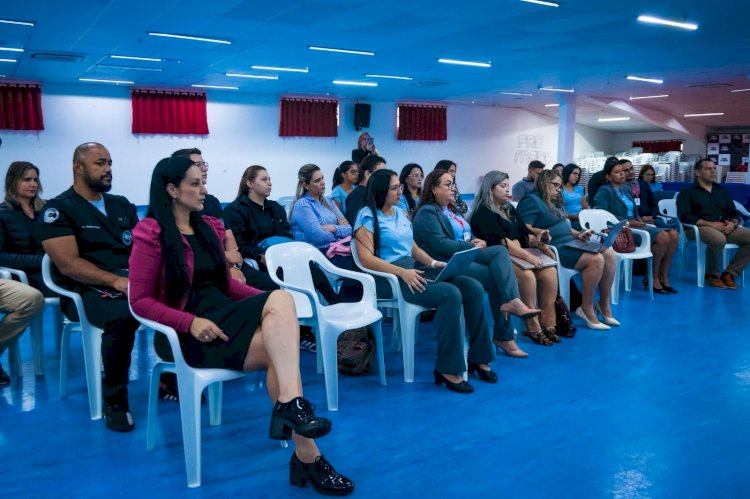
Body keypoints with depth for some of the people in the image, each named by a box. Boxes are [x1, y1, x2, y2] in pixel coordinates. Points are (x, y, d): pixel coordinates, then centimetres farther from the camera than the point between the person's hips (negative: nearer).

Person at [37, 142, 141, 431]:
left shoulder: (122, 205, 18)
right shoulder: (58, 210, 0)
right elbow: (68, 264, -12)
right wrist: (115, 280, -23)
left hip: (132, 282, 6)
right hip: (88, 289, -5)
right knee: (122, 316, -39)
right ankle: (115, 401, -18)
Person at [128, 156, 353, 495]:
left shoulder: (209, 227, 17)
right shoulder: (151, 234, -5)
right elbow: (140, 300, -10)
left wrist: (267, 299, 0)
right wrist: (191, 322, -24)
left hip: (224, 314, 7)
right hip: (186, 333, -6)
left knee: (281, 299, -27)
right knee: (277, 350, -27)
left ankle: (289, 404, -37)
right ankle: (306, 456, -27)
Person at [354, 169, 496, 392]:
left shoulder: (401, 213, 19)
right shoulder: (368, 216, -5)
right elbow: (366, 258, -15)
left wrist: (433, 262, 2)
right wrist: (402, 272, -24)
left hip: (413, 270, 8)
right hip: (389, 277, -8)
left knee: (473, 287, -12)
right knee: (451, 294, -30)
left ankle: (478, 358, -3)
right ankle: (447, 369, -22)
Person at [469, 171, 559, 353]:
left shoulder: (509, 209, 20)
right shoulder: (483, 212, -7)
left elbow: (524, 234, 15)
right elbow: (500, 242, -18)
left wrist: (539, 242, -5)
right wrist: (528, 256, -24)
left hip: (518, 254, 8)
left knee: (549, 272, -14)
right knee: (527, 275, -32)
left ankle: (547, 324, -12)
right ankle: (533, 327, -21)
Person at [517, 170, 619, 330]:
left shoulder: (553, 202, 24)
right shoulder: (532, 201, -6)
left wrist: (578, 234, 9)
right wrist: (539, 232, -35)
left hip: (570, 241, 10)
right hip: (555, 247, -10)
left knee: (609, 254, -9)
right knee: (596, 260, -26)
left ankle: (604, 304, -1)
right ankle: (586, 308, -14)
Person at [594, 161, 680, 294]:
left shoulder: (627, 189, 22)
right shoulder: (604, 191, -2)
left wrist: (640, 218, 1)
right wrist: (627, 223, -18)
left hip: (634, 224, 8)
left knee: (673, 235, -11)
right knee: (663, 236, -25)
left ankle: (663, 277, -6)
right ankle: (652, 279, -13)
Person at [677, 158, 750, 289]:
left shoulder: (721, 191, 24)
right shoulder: (687, 192, 6)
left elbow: (735, 213, 20)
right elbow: (685, 216, -8)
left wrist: (733, 223, -6)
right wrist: (711, 224, -18)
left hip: (725, 228, 6)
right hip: (700, 228, -6)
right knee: (718, 239, -38)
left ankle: (730, 273, -11)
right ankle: (712, 274, -12)